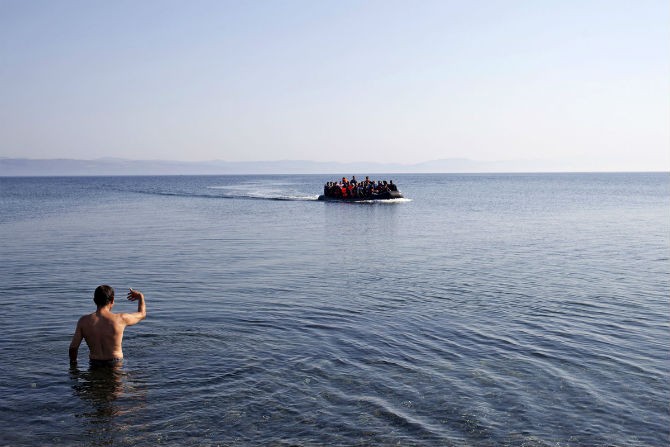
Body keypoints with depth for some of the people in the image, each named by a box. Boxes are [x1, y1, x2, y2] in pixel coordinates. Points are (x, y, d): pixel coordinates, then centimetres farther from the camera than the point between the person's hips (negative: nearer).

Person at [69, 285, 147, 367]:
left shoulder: (83, 321, -11)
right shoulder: (120, 319, -15)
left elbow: (73, 347, -6)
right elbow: (142, 314, 5)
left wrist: (73, 362, 13)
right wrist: (141, 296, 22)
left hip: (94, 363, 3)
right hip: (115, 363, -2)